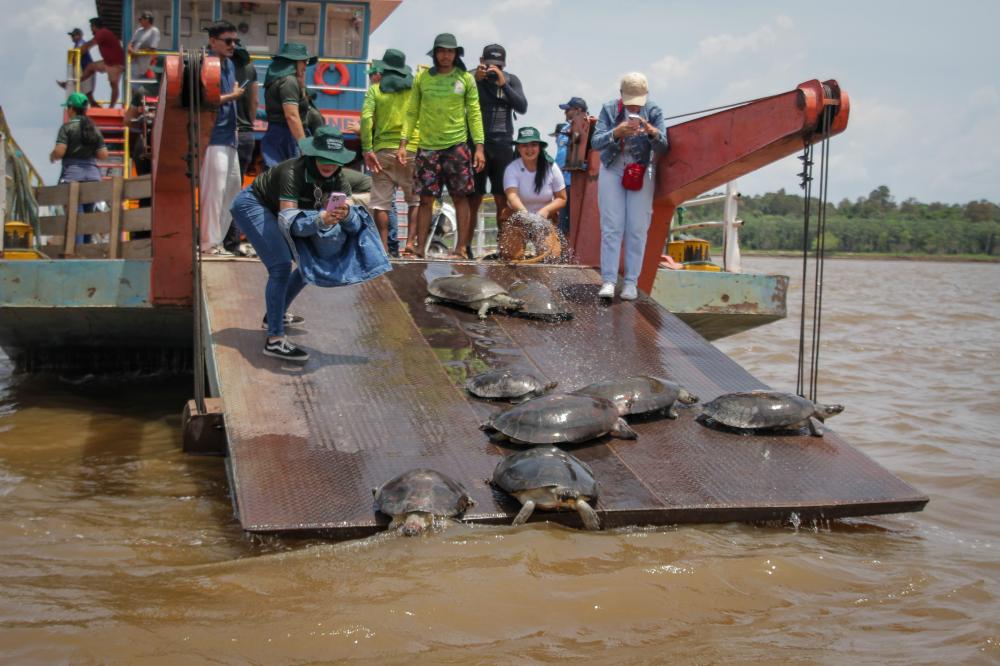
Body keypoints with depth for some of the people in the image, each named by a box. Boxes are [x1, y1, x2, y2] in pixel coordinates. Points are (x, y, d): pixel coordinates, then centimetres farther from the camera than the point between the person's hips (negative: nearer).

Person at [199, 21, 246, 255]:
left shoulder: (229, 64, 17)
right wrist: (231, 96, -10)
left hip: (229, 137, 9)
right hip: (214, 137, -9)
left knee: (233, 187, 12)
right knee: (214, 189, -11)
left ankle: (217, 239, 20)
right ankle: (209, 243, -8)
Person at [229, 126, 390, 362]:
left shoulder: (337, 179, -16)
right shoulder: (293, 172, -35)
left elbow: (354, 223, -23)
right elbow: (288, 219, -44)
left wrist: (346, 214, -46)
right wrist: (320, 219, -60)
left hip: (275, 211, 8)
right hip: (251, 205, -8)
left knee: (312, 262, 11)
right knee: (281, 265, -25)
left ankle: (276, 314, 29)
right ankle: (274, 340, -24)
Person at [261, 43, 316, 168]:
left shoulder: (277, 80, 17)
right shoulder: (289, 81, -11)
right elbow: (292, 116, -20)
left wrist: (300, 81, 22)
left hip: (273, 137, 10)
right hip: (286, 139, -10)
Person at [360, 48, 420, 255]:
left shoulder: (375, 89, 3)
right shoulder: (415, 88, 7)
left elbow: (366, 118, -9)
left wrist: (367, 149, -9)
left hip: (383, 150, -1)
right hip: (412, 150, 1)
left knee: (381, 202, 4)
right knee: (415, 200, 12)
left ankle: (384, 246, 3)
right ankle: (411, 241, 1)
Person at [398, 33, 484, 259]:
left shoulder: (466, 79, 5)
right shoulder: (422, 78, 7)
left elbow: (474, 114, 4)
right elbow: (412, 113, 9)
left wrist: (479, 147, -4)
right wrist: (403, 143, 1)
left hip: (456, 146, -1)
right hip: (427, 147, 1)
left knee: (460, 197, 0)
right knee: (425, 198, 2)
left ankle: (462, 249, 5)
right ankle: (420, 248, 7)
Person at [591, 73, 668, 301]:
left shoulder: (653, 112, -4)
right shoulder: (609, 109, -4)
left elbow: (663, 148, -9)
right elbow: (596, 142, -12)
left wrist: (653, 133, -31)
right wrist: (617, 132, -31)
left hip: (641, 175, 0)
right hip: (612, 171, 0)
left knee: (637, 229, -1)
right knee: (611, 227, -4)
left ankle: (631, 282, 4)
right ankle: (608, 281, -4)